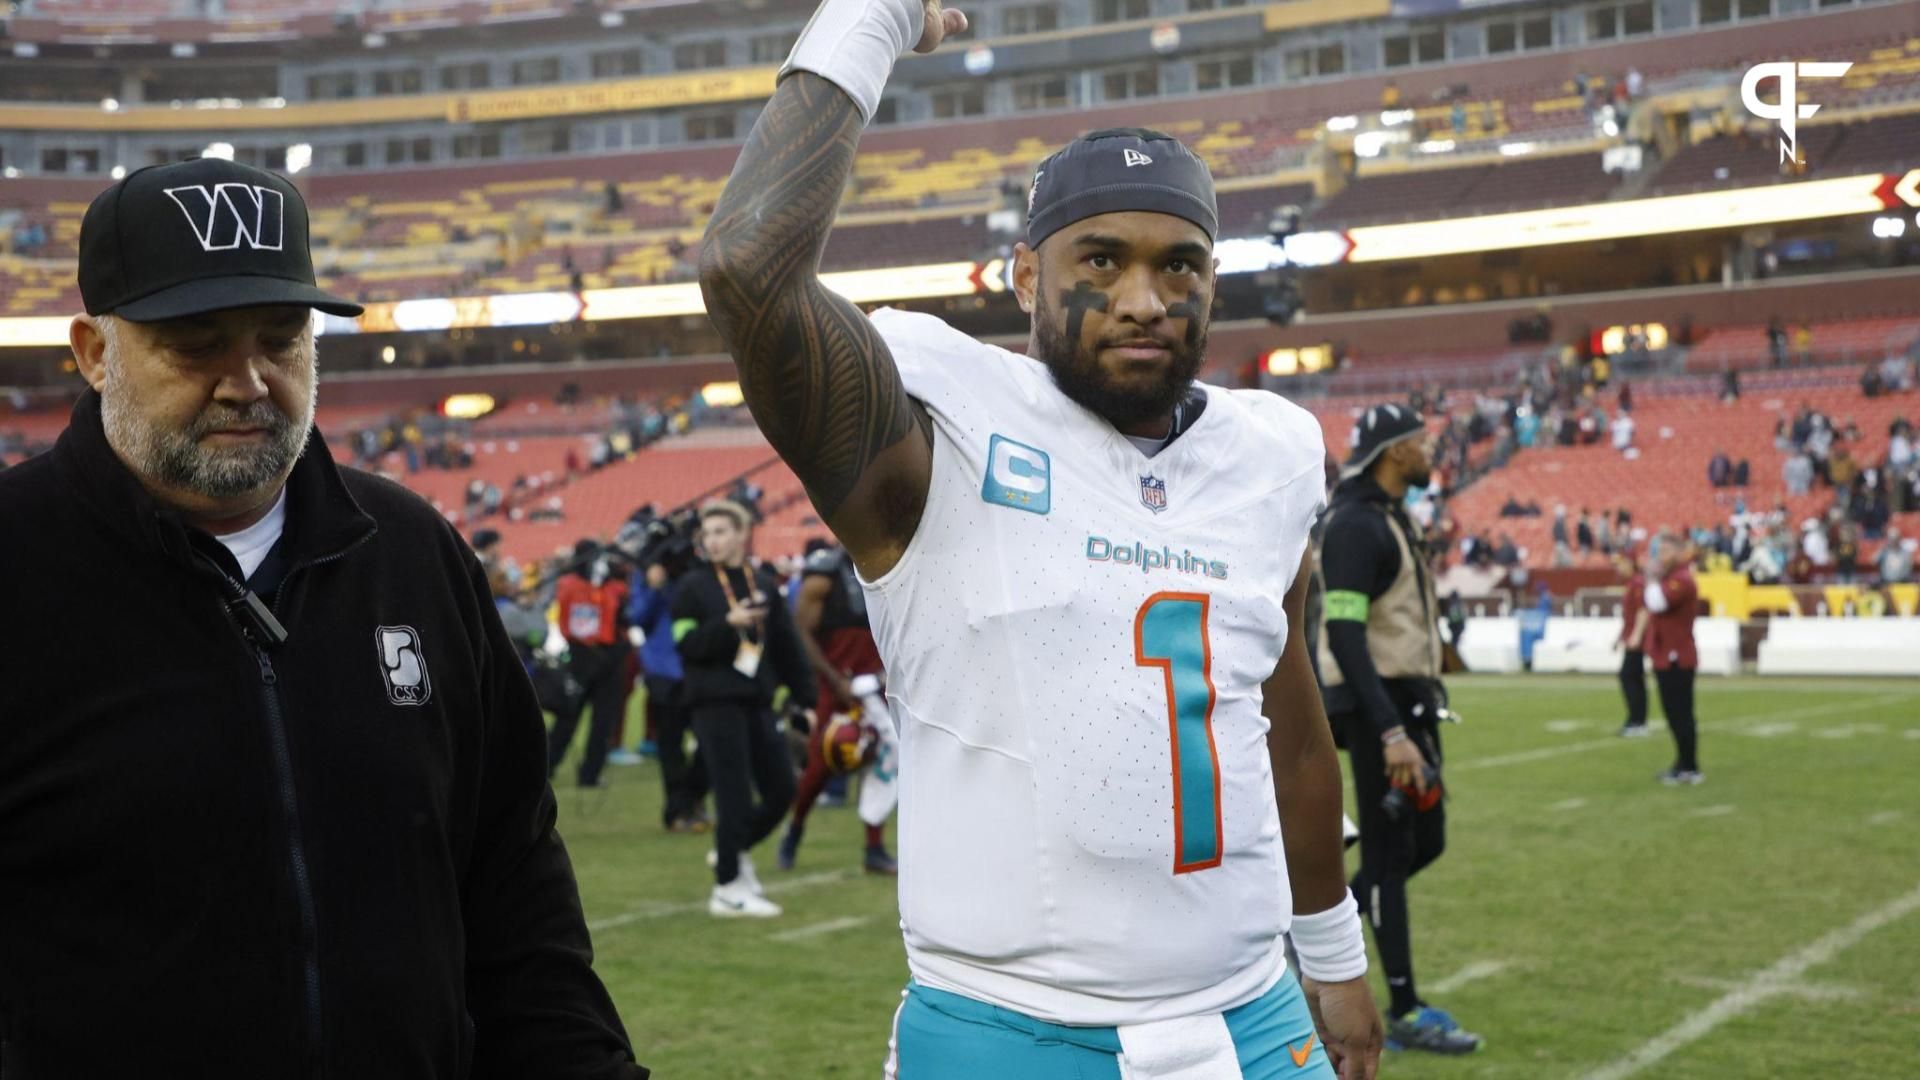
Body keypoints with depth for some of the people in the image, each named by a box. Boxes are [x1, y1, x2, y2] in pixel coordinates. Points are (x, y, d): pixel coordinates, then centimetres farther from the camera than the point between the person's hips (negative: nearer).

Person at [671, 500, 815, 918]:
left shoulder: (765, 585, 11)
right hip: (714, 701, -5)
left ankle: (731, 851, 28)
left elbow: (787, 647, 13)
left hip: (757, 702, 5)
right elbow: (687, 643, -10)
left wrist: (805, 699, 10)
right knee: (735, 796, -6)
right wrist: (728, 623, -23)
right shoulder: (692, 586, 0)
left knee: (780, 791, 6)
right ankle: (728, 888, 4)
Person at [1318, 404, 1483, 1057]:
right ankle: (1405, 1013, 5)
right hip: (1378, 706, -10)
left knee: (1425, 842, 13)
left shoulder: (1392, 518, 15)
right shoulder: (1356, 525, -17)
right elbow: (1343, 637, -24)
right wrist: (1391, 734, -28)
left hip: (1409, 699, 10)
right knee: (1391, 852, -3)